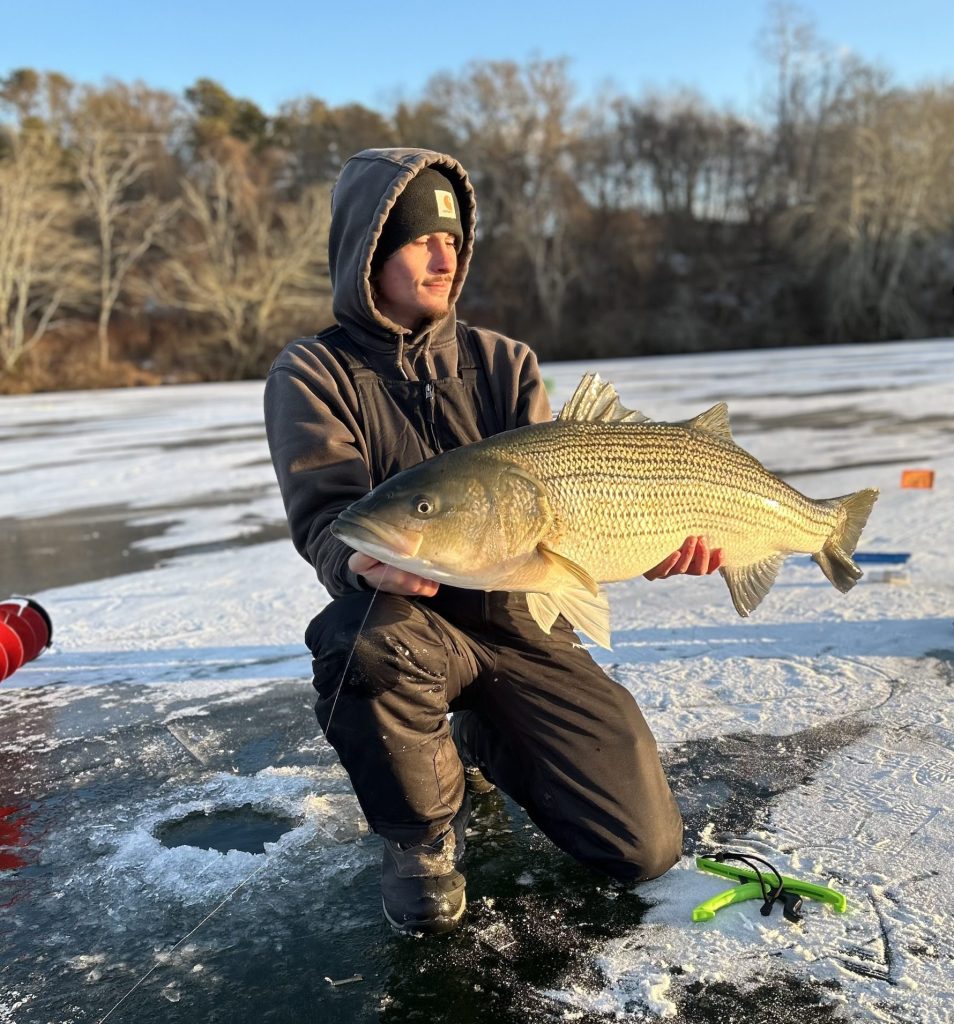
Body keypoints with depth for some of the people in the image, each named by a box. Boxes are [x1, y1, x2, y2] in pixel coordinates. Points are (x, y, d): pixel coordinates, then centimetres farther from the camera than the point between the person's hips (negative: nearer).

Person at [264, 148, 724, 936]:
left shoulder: (503, 363, 6)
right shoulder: (313, 375, -5)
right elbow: (325, 517, -19)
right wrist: (368, 565, -43)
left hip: (520, 623, 3)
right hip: (410, 619, -3)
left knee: (646, 849, -4)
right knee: (367, 638, -42)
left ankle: (486, 745, 26)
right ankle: (422, 832, -8)